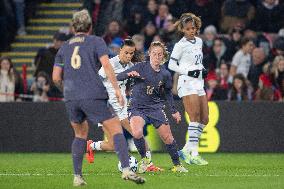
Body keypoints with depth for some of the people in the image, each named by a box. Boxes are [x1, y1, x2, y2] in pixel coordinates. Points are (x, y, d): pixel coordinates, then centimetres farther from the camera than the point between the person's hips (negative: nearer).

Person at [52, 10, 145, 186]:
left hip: (71, 98, 4)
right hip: (93, 95, -4)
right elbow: (106, 65, -8)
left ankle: (77, 176, 15)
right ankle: (126, 169, -18)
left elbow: (56, 77, 15)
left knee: (80, 134, 22)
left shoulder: (64, 47, 18)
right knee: (116, 129, -1)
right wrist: (117, 89, -9)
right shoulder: (96, 41, 7)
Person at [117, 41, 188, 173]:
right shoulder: (141, 67, -9)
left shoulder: (165, 74, 0)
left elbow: (168, 93, 17)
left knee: (167, 137, 0)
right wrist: (129, 74, -30)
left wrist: (173, 111, 14)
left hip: (155, 108, 3)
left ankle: (177, 165, 22)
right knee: (137, 133, -28)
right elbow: (118, 77, -10)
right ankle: (144, 159, -3)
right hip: (137, 107, -3)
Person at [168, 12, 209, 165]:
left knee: (204, 119, 5)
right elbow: (171, 65, -6)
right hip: (187, 83, -8)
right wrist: (188, 72, -16)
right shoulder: (180, 45, -7)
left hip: (199, 83, 8)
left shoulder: (199, 41, 14)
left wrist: (203, 69, 7)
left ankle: (186, 150, 11)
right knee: (195, 118, -14)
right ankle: (194, 155, -15)